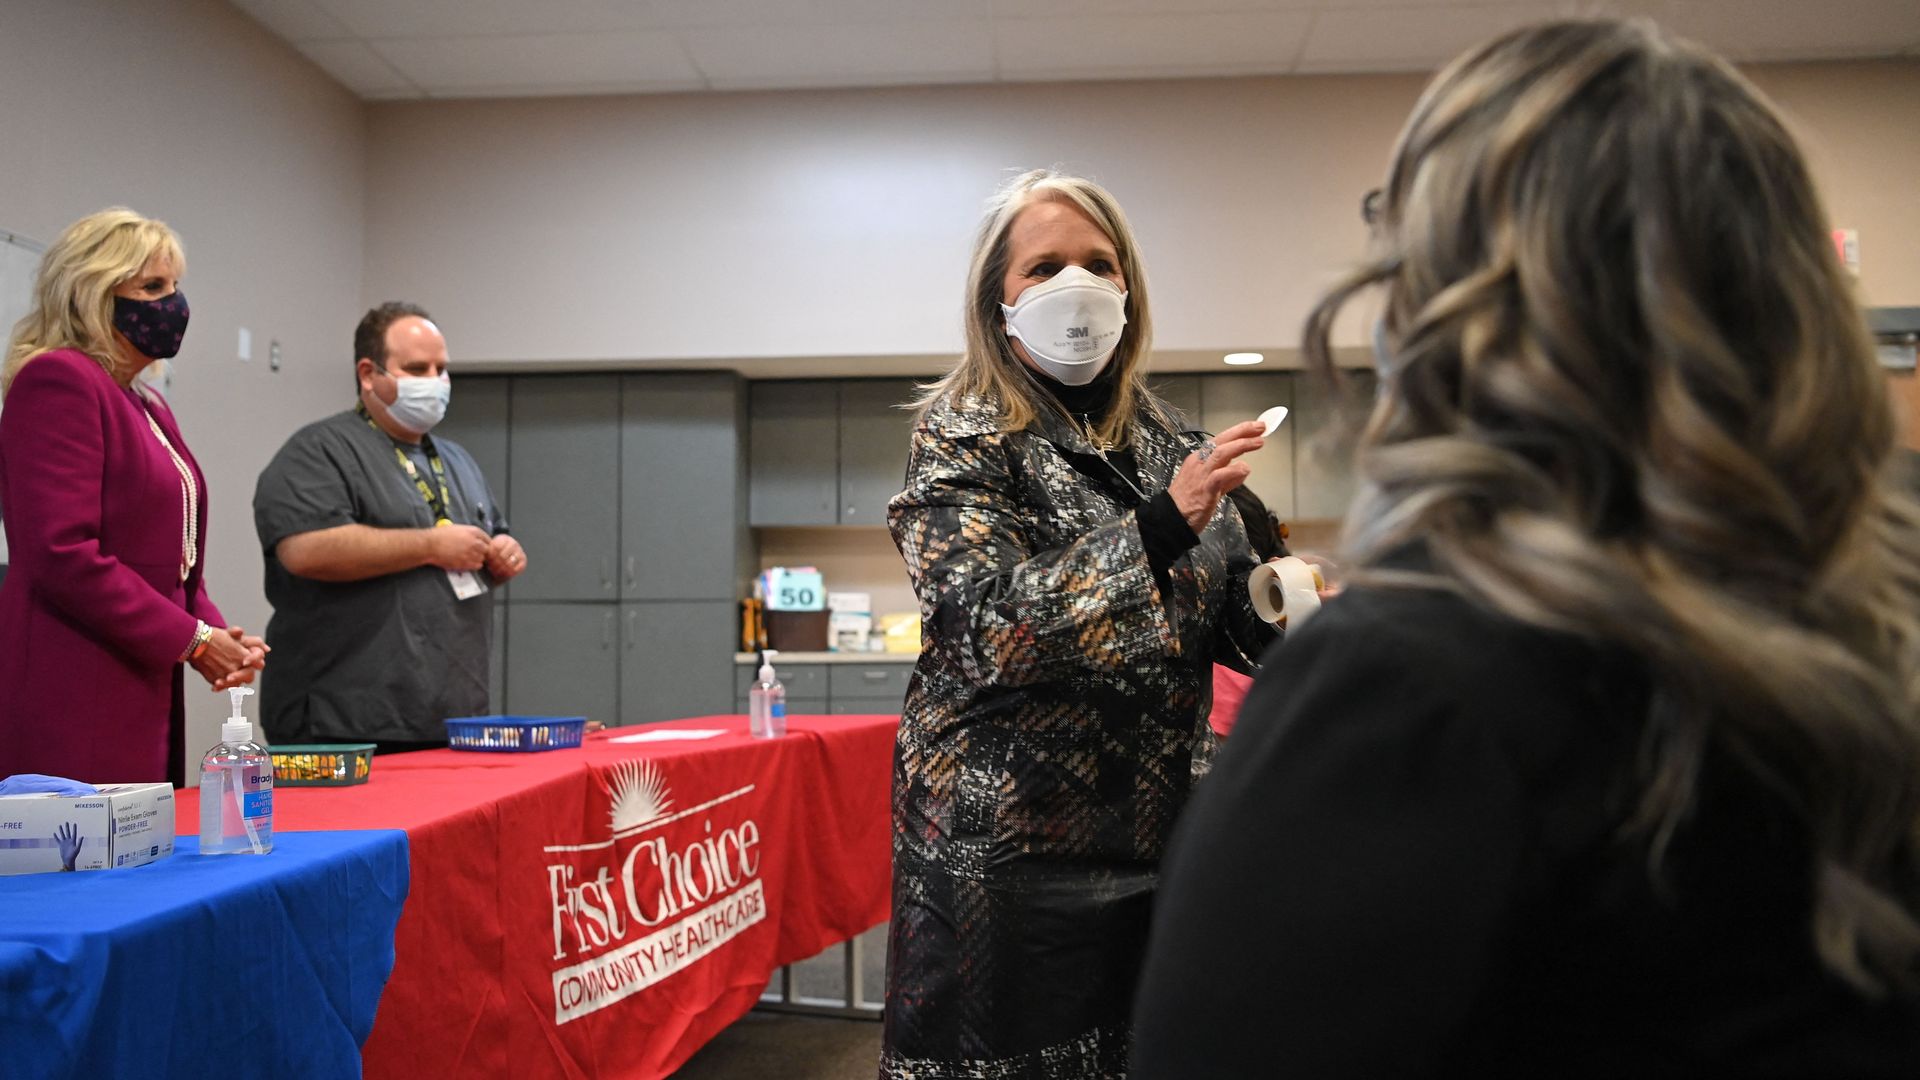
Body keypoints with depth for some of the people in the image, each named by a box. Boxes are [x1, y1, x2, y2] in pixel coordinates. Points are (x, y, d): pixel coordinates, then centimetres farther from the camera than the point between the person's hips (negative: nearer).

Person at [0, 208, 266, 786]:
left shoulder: (148, 407, 20)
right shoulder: (57, 380, -8)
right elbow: (61, 553, -18)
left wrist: (217, 634, 4)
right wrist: (191, 638, -14)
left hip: (142, 690, 9)